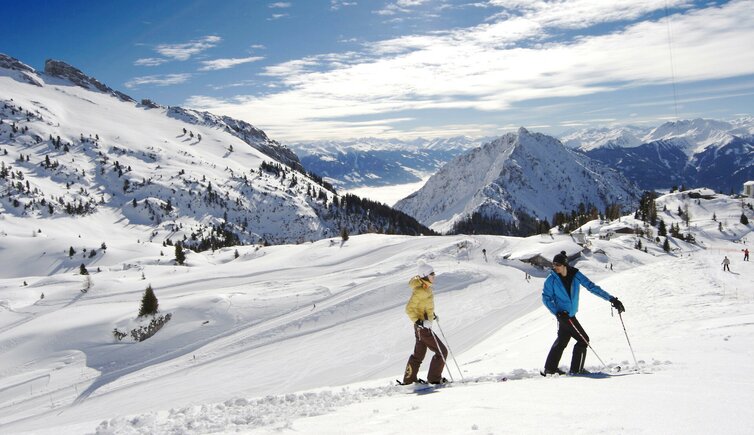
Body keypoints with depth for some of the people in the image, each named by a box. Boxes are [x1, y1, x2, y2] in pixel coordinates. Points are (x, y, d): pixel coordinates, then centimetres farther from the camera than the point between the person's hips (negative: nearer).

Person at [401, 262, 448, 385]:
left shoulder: (426, 287, 5)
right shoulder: (419, 290, -23)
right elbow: (409, 309, -23)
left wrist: (431, 313, 23)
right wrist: (419, 322, -29)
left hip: (422, 326, 10)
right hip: (423, 328, -10)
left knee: (418, 355, 20)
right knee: (442, 352, -2)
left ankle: (409, 379, 29)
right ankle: (434, 378, 7)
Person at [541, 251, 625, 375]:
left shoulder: (575, 275, -5)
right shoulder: (551, 279, -13)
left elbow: (592, 287, -6)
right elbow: (546, 298, -7)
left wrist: (611, 299, -13)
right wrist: (557, 312, -21)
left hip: (570, 315, 6)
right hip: (564, 315, -6)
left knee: (562, 340, 17)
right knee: (583, 340, -6)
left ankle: (550, 368, 30)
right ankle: (576, 369, 6)